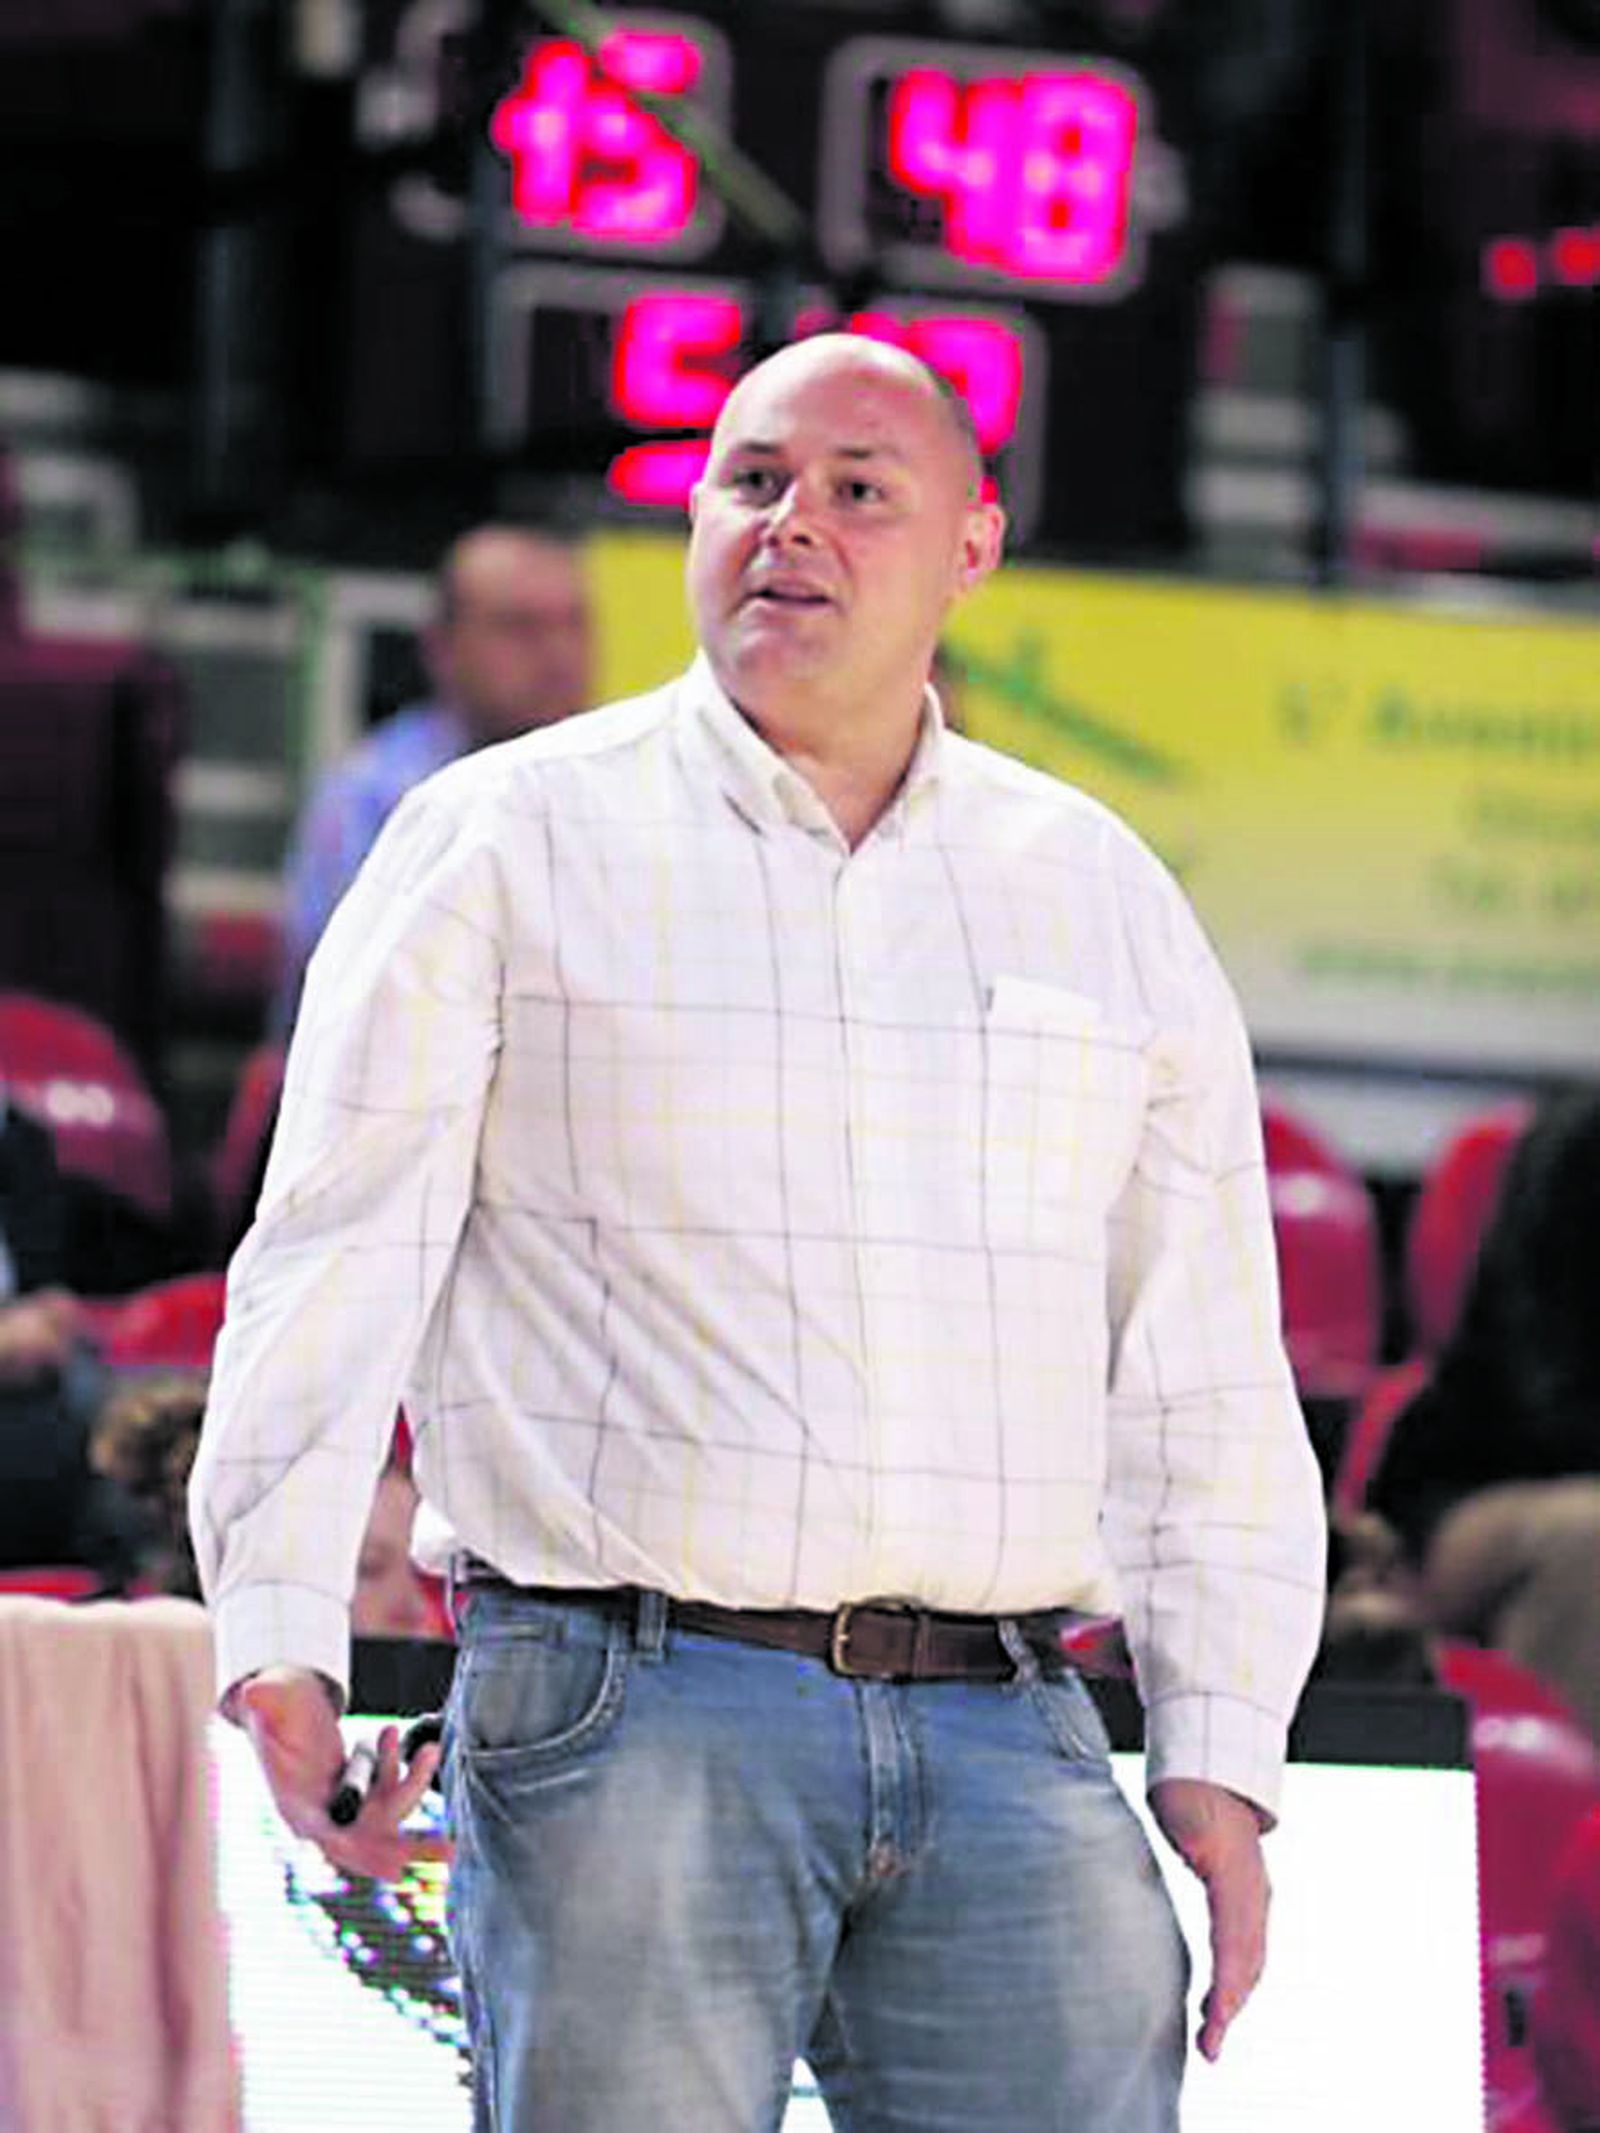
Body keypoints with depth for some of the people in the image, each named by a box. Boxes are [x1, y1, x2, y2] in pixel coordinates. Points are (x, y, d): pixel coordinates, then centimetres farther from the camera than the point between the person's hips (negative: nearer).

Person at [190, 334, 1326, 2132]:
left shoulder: (1102, 893, 17)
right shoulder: (507, 842, 7)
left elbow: (1203, 1362, 17)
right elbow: (339, 1249, 0)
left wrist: (1218, 1758, 8)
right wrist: (279, 1643, -14)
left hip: (1004, 1737, 3)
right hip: (631, 1713, -3)